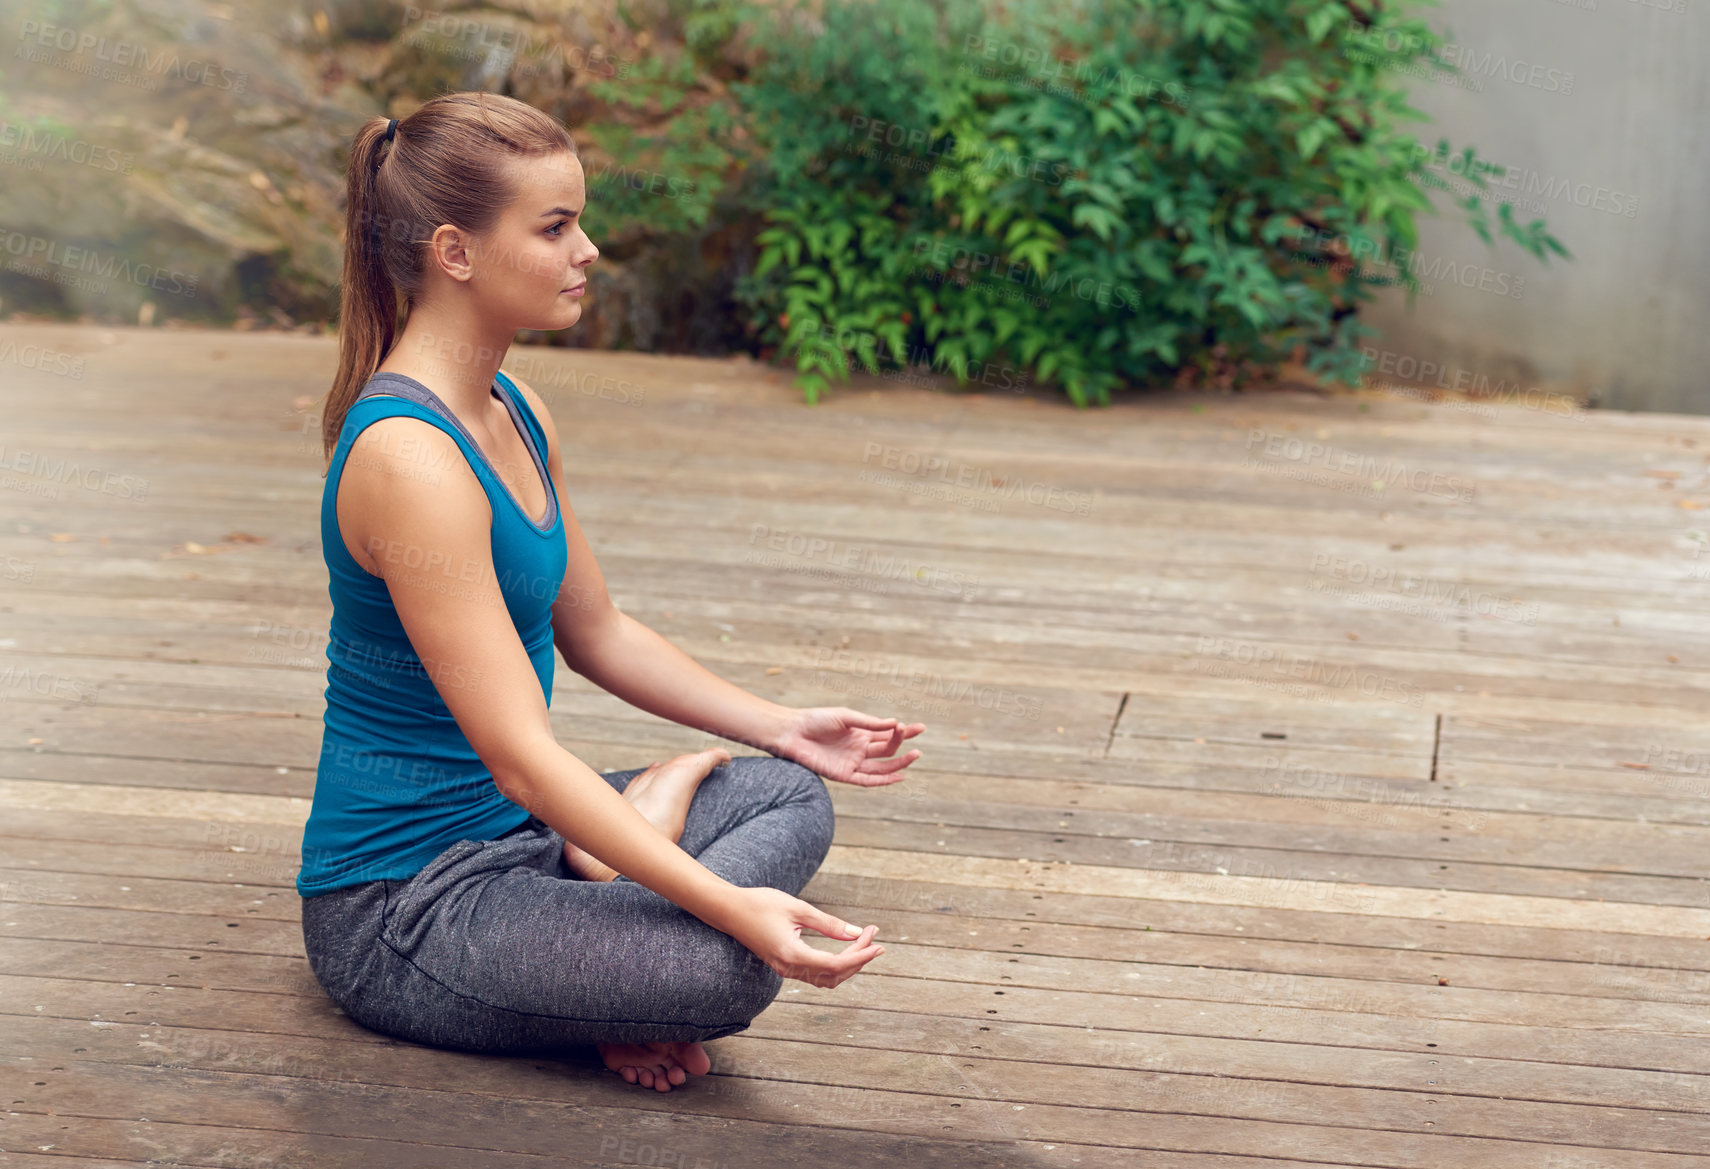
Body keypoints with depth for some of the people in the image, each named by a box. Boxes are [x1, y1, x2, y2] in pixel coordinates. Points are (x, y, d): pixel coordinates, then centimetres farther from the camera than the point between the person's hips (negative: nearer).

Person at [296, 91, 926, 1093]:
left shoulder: (515, 412, 6)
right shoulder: (408, 458, -25)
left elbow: (596, 632, 19)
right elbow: (519, 753, -28)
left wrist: (783, 728, 14)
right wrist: (728, 906, -32)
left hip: (515, 829, 10)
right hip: (398, 911, -10)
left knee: (791, 796, 15)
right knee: (730, 969, -29)